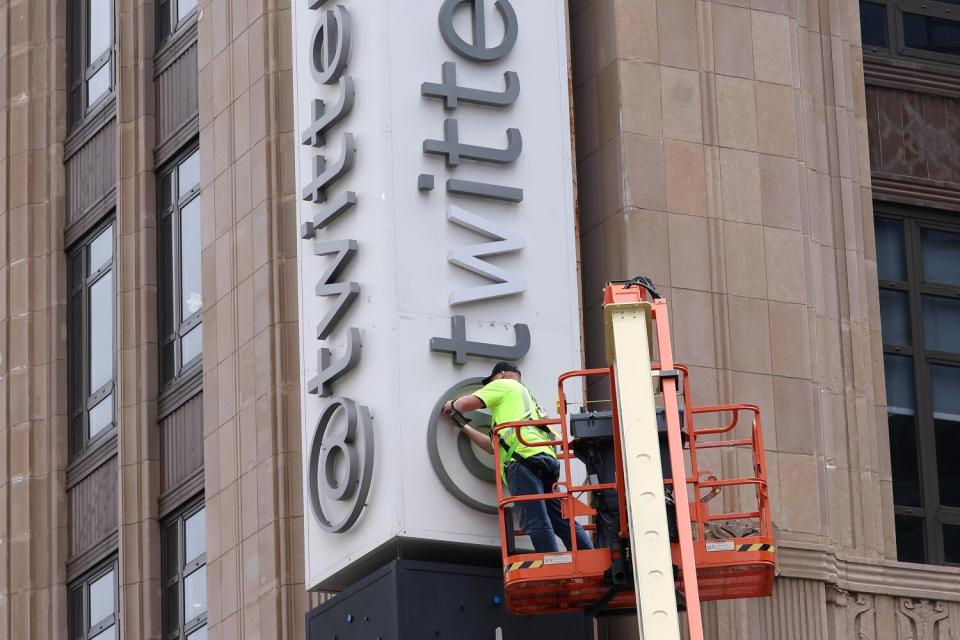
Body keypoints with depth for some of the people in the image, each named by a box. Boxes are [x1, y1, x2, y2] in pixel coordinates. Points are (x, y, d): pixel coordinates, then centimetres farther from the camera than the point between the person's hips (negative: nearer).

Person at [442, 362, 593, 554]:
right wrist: (465, 428, 49)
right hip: (546, 459, 8)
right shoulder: (528, 398, 42)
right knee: (562, 521, -1)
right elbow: (495, 446, 42)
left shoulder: (504, 385, 18)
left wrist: (452, 405, 29)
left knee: (536, 522, -17)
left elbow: (467, 403, 6)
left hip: (523, 456, -8)